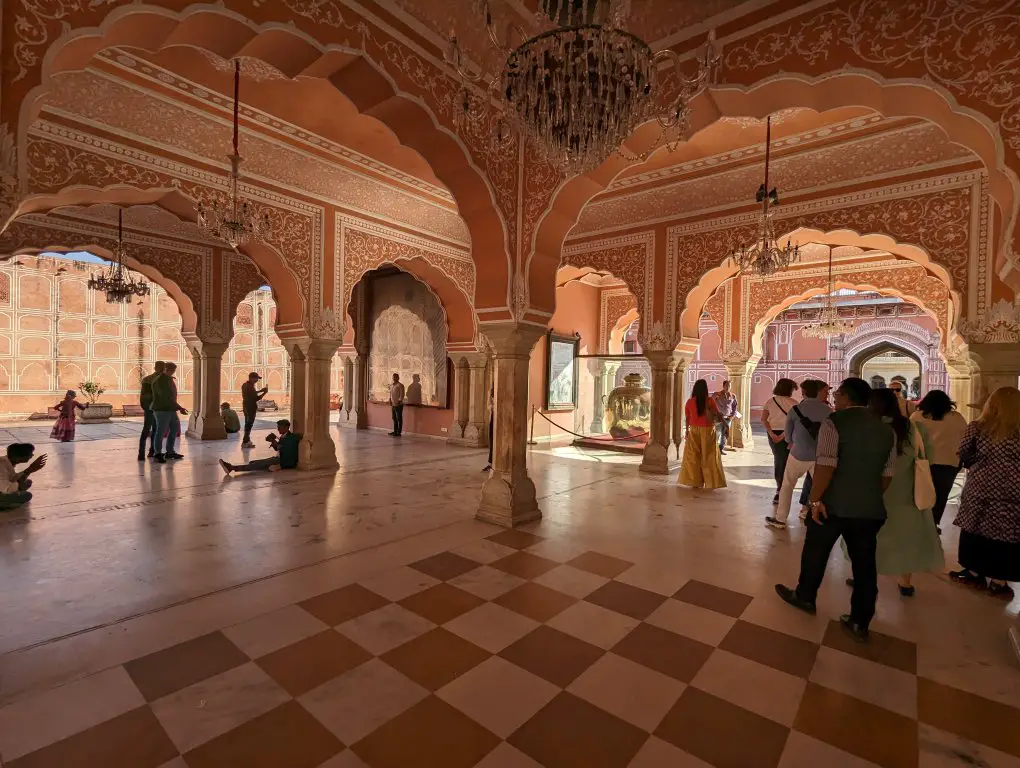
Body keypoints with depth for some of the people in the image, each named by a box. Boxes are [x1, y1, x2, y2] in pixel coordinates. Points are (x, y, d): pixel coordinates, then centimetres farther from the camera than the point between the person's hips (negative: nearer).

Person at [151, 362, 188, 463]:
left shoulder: (170, 380, 12)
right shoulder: (159, 381, -17)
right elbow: (166, 398, -24)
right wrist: (179, 408, -25)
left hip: (170, 410, 9)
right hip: (162, 410, -9)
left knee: (175, 429, 14)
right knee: (161, 432, -1)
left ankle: (169, 452, 22)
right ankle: (158, 454, 12)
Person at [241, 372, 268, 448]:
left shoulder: (245, 385, 7)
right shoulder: (250, 387, -22)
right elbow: (256, 398, -23)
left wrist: (260, 391, 15)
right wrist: (264, 393, -15)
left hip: (246, 407, 10)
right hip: (251, 408, -10)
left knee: (247, 424, 19)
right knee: (249, 425, -2)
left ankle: (247, 440, 29)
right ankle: (245, 442, 2)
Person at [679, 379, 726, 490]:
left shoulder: (690, 402, -4)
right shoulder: (710, 401, -9)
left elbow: (687, 418, 3)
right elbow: (717, 416, -11)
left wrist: (686, 431, 13)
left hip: (694, 431, 1)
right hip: (708, 431, -1)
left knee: (694, 457, 9)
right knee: (709, 457, 7)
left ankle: (695, 482, 12)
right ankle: (711, 482, 10)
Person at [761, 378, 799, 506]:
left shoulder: (770, 401, 4)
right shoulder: (792, 403, -8)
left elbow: (763, 419, -5)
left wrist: (772, 434, -10)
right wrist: (782, 436, -15)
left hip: (773, 434, 4)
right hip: (787, 435, -4)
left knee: (778, 460, 20)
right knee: (783, 462, 4)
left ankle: (780, 488, 35)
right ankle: (779, 494, 5)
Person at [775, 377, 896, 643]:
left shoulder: (834, 422, -11)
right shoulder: (886, 430, 7)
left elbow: (825, 465, -21)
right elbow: (887, 474, 10)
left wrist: (815, 499, -16)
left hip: (834, 504, -5)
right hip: (871, 508, 5)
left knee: (815, 552, 15)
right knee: (865, 563, 13)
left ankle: (804, 597, 33)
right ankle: (859, 623, 21)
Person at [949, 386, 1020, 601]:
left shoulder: (978, 427, -4)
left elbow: (964, 455, 1)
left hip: (980, 488, 1)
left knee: (976, 532, 14)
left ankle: (974, 573, 25)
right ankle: (998, 582, 15)